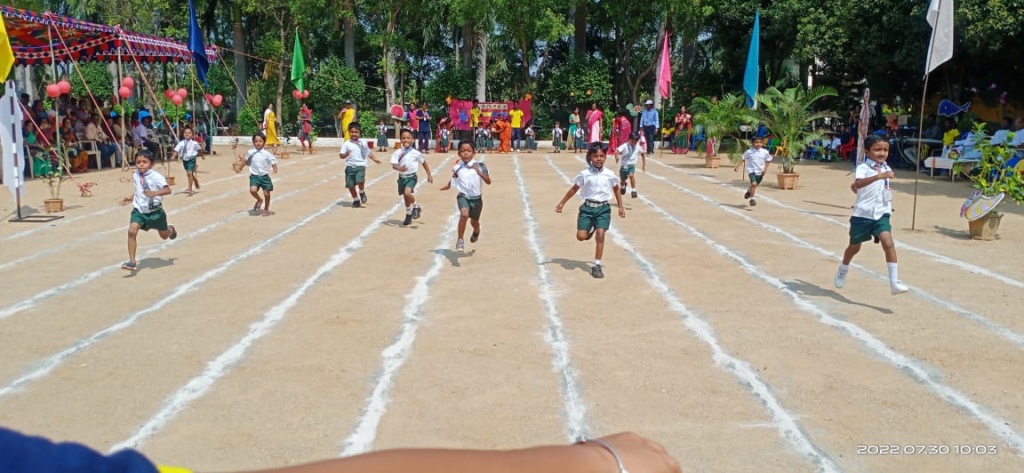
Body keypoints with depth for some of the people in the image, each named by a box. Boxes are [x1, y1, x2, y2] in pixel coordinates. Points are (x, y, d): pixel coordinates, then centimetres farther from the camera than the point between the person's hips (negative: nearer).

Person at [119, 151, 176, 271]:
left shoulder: (156, 176, -18)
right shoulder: (135, 176, 0)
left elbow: (168, 190, -30)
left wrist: (155, 193, -44)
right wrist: (131, 199, 8)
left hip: (155, 211, -3)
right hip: (139, 210, 3)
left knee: (164, 236, 17)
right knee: (132, 231, -21)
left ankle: (171, 229, 57)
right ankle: (132, 262, -16)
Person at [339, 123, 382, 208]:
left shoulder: (363, 143, 7)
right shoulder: (346, 144, 0)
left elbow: (368, 152, 20)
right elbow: (341, 155, -4)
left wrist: (375, 159, 13)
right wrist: (346, 154, -24)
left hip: (360, 166, -1)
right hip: (350, 166, 1)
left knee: (360, 181, -24)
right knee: (350, 185, 4)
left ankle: (362, 192, 8)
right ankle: (356, 200, 24)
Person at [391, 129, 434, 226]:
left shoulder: (415, 153, -6)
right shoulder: (398, 153, -4)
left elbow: (424, 162, 7)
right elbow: (394, 165, -11)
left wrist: (429, 175, 9)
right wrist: (399, 168, -33)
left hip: (411, 177, -3)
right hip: (402, 177, 3)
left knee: (407, 193, -27)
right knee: (405, 197, 15)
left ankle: (416, 207, 2)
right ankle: (408, 215, 36)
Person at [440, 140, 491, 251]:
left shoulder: (479, 165, -11)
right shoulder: (457, 167, -5)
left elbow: (488, 182, -18)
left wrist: (479, 172, -31)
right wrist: (448, 185, 12)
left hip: (476, 198, 1)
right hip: (463, 196, -1)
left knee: (474, 222, 19)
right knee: (464, 214, -30)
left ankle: (476, 231, 58)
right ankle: (460, 240, -16)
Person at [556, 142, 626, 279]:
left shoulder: (610, 174, -1)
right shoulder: (584, 174, -5)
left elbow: (616, 189, 14)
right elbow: (574, 189, 4)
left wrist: (621, 207, 14)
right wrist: (562, 203, 5)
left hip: (603, 208, 0)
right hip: (588, 207, 0)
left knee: (600, 234, -11)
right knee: (581, 236, -6)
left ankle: (597, 266, -1)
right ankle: (590, 229, 32)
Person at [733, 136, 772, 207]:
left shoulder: (765, 152, -4)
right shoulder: (749, 152, -7)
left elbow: (768, 161, 7)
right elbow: (743, 159, 1)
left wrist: (765, 169, -4)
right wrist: (737, 166, -6)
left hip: (760, 172, 3)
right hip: (751, 170, -3)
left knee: (755, 185, 19)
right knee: (753, 184, -23)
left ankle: (749, 191, 53)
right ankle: (752, 199, -12)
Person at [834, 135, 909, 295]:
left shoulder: (887, 169, 8)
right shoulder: (863, 168, -12)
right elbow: (858, 183, -36)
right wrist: (879, 176, -46)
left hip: (881, 214, 4)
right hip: (863, 214, -4)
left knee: (888, 243, -17)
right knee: (854, 246, 13)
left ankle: (894, 282, -17)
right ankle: (842, 271, 41)